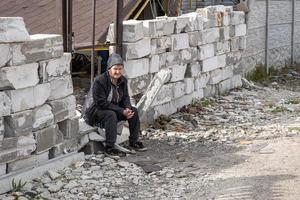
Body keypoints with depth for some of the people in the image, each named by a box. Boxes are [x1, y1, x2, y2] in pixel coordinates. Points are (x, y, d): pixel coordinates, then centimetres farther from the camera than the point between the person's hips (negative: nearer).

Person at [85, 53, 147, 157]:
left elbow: (125, 97, 8)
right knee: (111, 115, -36)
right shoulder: (99, 81, -24)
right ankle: (109, 148, -32)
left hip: (115, 108, 7)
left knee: (134, 111, -9)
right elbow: (102, 102, -26)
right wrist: (122, 111, -29)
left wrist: (127, 108, -18)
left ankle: (134, 142, 2)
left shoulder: (123, 80, -1)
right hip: (98, 110, -7)